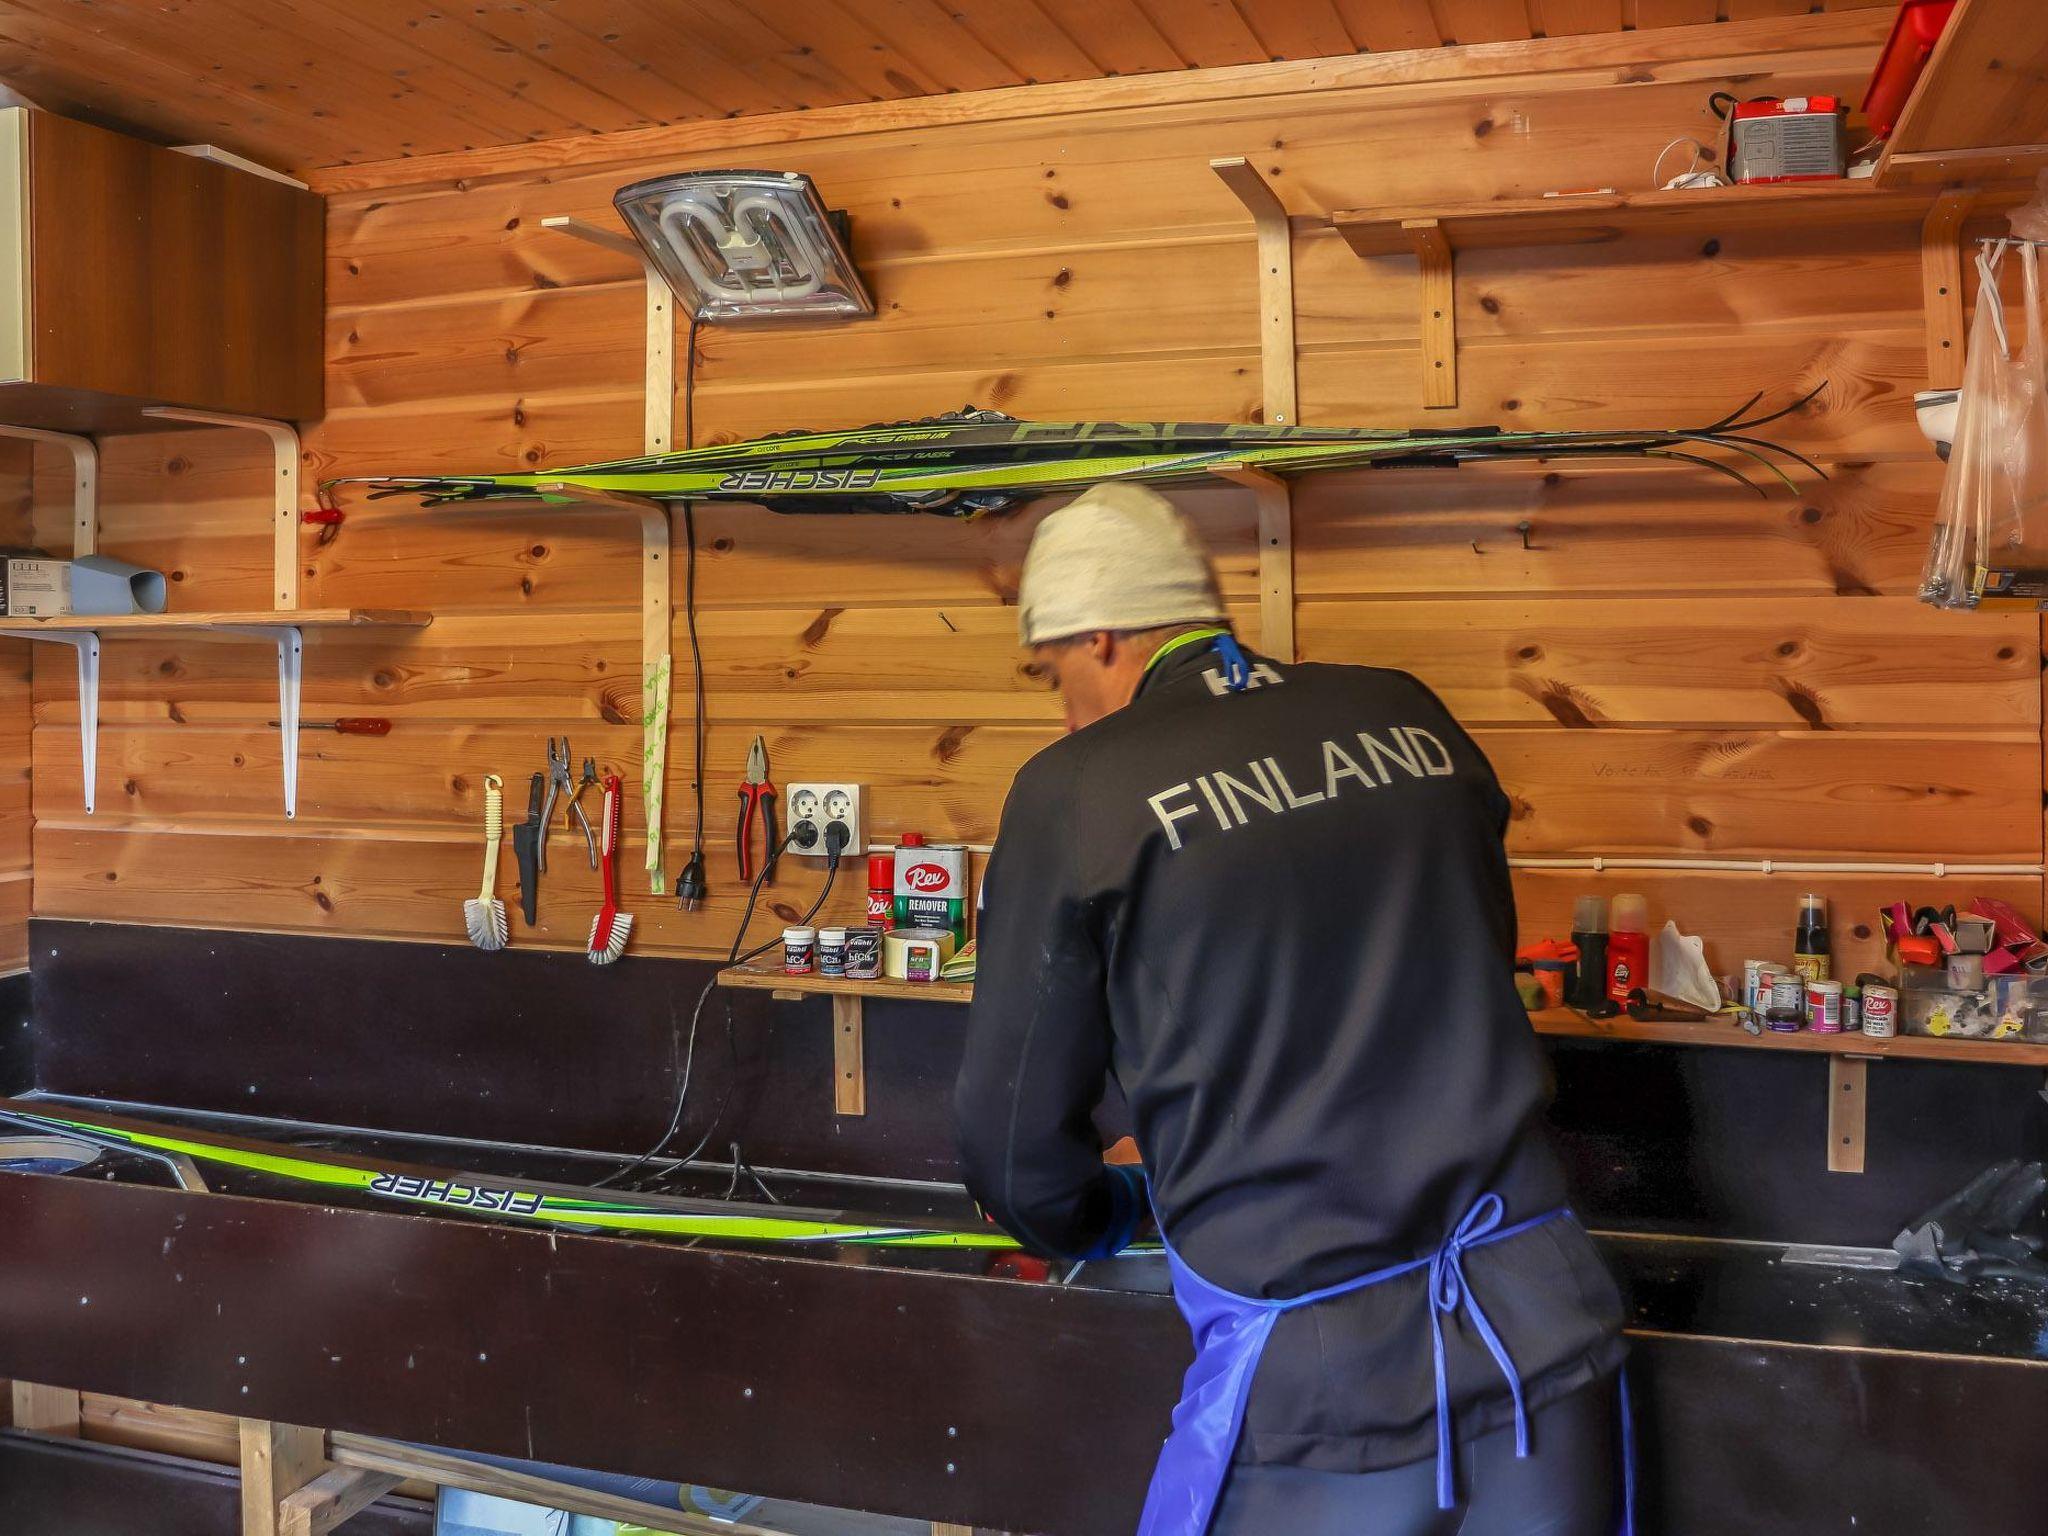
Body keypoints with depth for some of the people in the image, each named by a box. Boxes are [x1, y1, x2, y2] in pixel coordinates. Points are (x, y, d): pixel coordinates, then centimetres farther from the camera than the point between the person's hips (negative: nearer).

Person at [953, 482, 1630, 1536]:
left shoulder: (1075, 791, -7)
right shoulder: (1410, 717, 6)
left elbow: (1015, 1137, 1)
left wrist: (1102, 1217, 22)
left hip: (1313, 1382, -4)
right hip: (1544, 1332, 5)